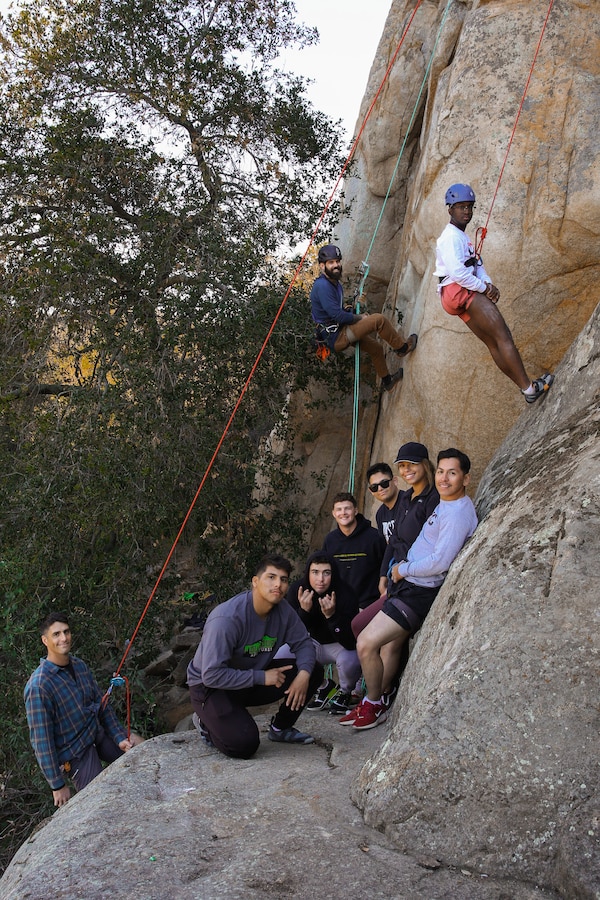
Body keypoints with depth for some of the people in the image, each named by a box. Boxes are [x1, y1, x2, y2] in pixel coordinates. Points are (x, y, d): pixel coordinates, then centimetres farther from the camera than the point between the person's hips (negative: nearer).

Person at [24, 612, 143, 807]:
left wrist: (120, 738, -1)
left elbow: (101, 704, 7)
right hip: (76, 752, -7)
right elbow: (41, 740, -21)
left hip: (98, 733, 7)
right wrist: (57, 784, -16)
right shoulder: (39, 686, -25)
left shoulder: (79, 665, -3)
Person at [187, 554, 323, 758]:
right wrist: (261, 677, -26)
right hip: (210, 687, -7)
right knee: (244, 745, -27)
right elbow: (212, 675, -31)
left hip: (254, 676, 7)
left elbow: (303, 642, 3)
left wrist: (304, 673, -19)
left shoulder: (283, 611, -9)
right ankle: (207, 723, 5)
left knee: (314, 671, -7)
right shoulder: (227, 619, -31)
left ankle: (280, 728, 13)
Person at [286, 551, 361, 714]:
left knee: (348, 660, -35)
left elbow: (351, 643, -31)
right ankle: (324, 687, 7)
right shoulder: (297, 590, -17)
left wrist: (331, 615, -45)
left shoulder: (345, 594, -28)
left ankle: (345, 692, 3)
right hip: (314, 644, 4)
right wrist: (304, 610, -36)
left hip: (340, 646, -3)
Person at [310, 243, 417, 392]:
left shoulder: (335, 283, 11)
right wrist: (359, 318, -10)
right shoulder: (322, 286, -21)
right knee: (379, 319, -15)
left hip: (340, 333, 11)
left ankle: (386, 380, 43)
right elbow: (337, 315, -26)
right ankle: (402, 347, 5)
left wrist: (357, 315, 6)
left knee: (376, 347, 25)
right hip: (336, 338, -11)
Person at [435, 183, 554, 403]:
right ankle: (529, 387, -17)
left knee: (494, 343, 6)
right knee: (503, 337, -14)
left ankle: (526, 387, 6)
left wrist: (488, 283, -2)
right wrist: (484, 287, -12)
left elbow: (477, 264, 19)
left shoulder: (461, 236, 24)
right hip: (459, 292, -10)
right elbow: (457, 272, -22)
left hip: (465, 295, 10)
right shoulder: (450, 236, -10)